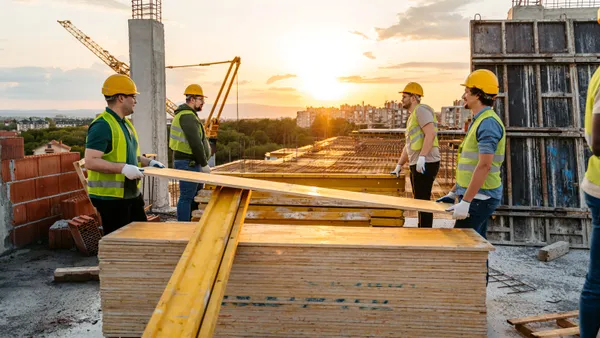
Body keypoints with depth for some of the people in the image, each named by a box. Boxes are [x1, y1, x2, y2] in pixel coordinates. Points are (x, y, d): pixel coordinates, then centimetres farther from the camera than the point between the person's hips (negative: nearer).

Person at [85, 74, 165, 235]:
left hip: (131, 193, 10)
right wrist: (123, 168, -31)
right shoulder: (102, 125, -17)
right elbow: (91, 162, -25)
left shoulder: (125, 123, 15)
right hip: (110, 196, -10)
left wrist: (149, 162, 12)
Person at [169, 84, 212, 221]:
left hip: (191, 163, 11)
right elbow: (195, 143, -21)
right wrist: (204, 164, -15)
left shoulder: (187, 115, 19)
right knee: (186, 197, -6)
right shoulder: (187, 116, -16)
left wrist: (202, 163, 18)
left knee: (196, 195, 16)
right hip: (188, 163, -11)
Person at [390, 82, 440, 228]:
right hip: (417, 165, 10)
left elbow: (430, 134, -22)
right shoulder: (412, 117, 24)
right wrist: (399, 166, 24)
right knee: (420, 201, 16)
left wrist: (422, 157, -30)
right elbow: (409, 145, 26)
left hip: (425, 164, -10)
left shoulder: (421, 110, -7)